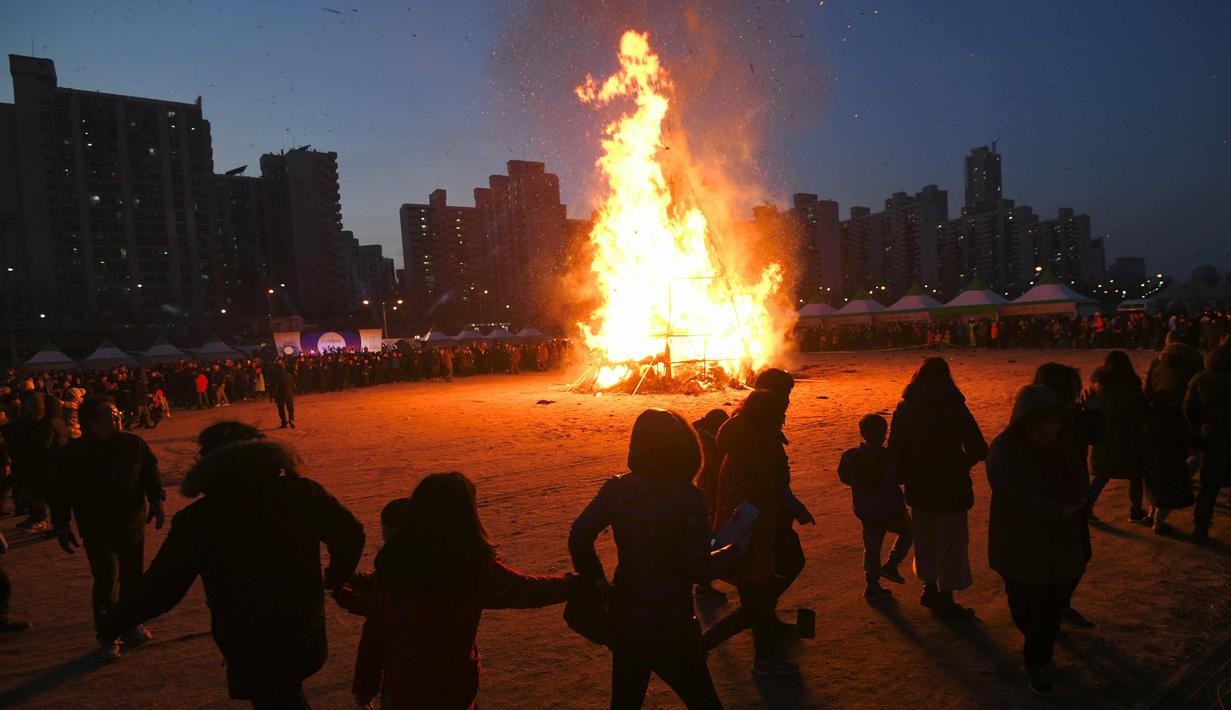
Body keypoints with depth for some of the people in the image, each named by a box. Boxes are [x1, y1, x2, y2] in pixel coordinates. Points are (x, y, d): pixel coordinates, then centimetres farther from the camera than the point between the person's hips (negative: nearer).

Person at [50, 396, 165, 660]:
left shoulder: (134, 444, -1)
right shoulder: (74, 453, -5)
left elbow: (151, 473, 7)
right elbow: (60, 492, 2)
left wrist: (157, 501, -5)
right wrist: (62, 526, 2)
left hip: (133, 525, 3)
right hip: (97, 530, -3)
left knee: (132, 577, 12)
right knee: (107, 580, -8)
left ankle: (131, 624, 31)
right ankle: (107, 637, 7)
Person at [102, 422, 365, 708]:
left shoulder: (198, 519, -14)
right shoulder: (301, 492, -9)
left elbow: (160, 588, -10)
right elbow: (350, 533, -6)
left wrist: (114, 623, 9)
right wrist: (336, 577, 14)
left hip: (250, 647, -2)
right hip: (307, 635, 2)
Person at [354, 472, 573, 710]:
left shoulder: (392, 562, -10)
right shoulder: (475, 569, -19)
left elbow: (373, 629, -3)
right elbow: (531, 590, -5)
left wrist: (364, 687, 10)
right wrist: (574, 583, 12)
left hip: (397, 689, 3)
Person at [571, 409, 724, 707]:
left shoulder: (617, 489, -8)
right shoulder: (688, 498, -19)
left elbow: (579, 536, -14)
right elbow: (697, 570, -18)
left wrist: (593, 577, 2)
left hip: (625, 621, 4)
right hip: (671, 626, -4)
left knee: (625, 701, 23)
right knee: (703, 700, 14)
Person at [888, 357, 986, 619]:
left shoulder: (904, 409, -2)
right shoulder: (954, 408, -14)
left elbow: (895, 450, 2)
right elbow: (978, 449, -14)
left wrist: (901, 477, 11)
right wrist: (961, 465, 4)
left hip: (918, 488, 5)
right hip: (950, 489, -4)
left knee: (925, 539, 20)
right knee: (950, 542, 7)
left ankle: (929, 588, 34)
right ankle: (945, 600, 12)